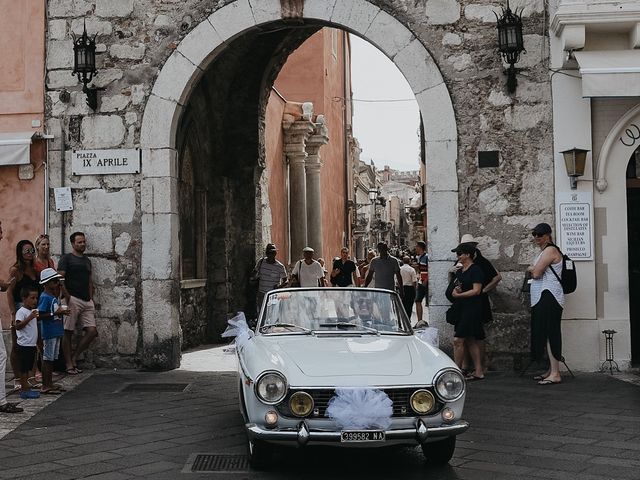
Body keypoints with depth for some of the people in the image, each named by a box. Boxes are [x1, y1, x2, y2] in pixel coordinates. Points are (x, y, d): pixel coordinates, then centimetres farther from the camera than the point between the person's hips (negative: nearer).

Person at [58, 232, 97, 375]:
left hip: (87, 301, 6)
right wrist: (67, 297, -14)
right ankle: (69, 364, 2)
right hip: (73, 300, -6)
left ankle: (74, 357, 9)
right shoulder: (66, 258, 1)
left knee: (92, 330, -4)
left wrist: (91, 298, 12)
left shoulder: (87, 260, 21)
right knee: (68, 332, -2)